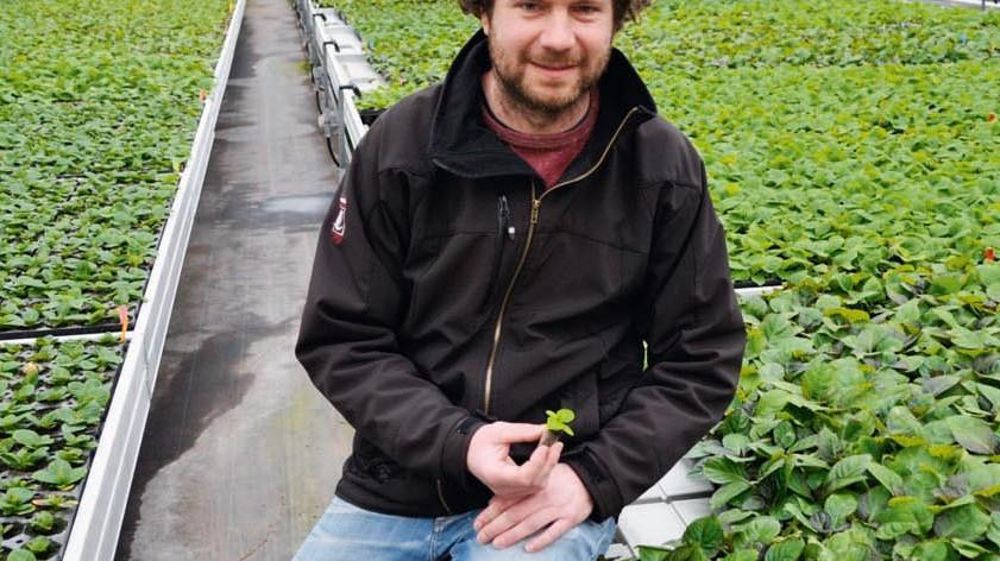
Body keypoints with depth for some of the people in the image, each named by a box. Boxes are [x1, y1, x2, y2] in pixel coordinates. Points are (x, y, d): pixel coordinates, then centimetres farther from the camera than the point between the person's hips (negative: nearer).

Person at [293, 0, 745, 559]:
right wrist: (456, 441, -19)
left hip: (556, 491, -1)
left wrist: (595, 476, -13)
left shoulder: (665, 168, -7)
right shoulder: (402, 145, -8)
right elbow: (339, 339, -5)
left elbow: (702, 358, 0)